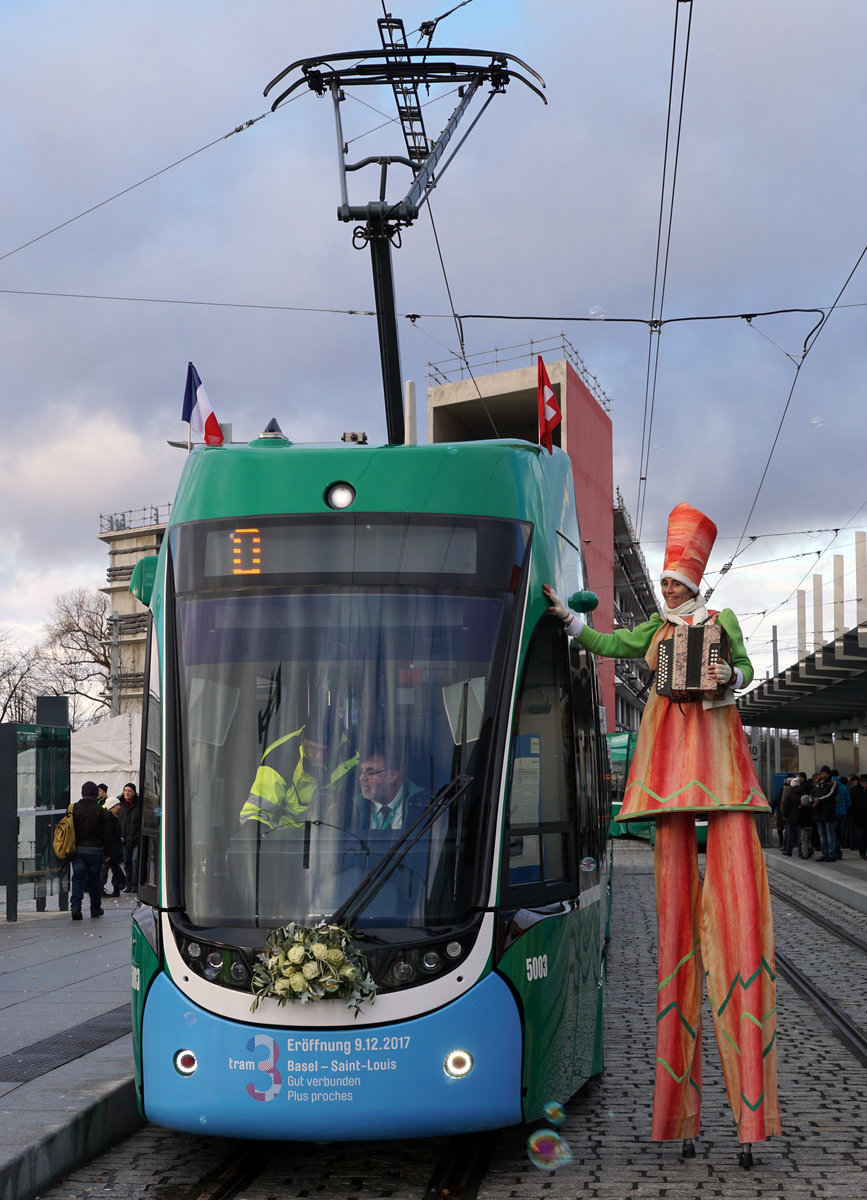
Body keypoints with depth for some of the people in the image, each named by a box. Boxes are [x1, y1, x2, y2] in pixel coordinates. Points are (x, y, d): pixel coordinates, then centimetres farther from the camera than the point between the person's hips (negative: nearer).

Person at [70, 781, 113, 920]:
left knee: (78, 878, 0)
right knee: (94, 879, 9)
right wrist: (107, 851, 6)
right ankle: (95, 908, 17)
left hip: (77, 850, 1)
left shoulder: (74, 809, 1)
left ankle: (75, 906, -15)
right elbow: (106, 833, -1)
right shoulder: (100, 810, -4)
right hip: (95, 850, -1)